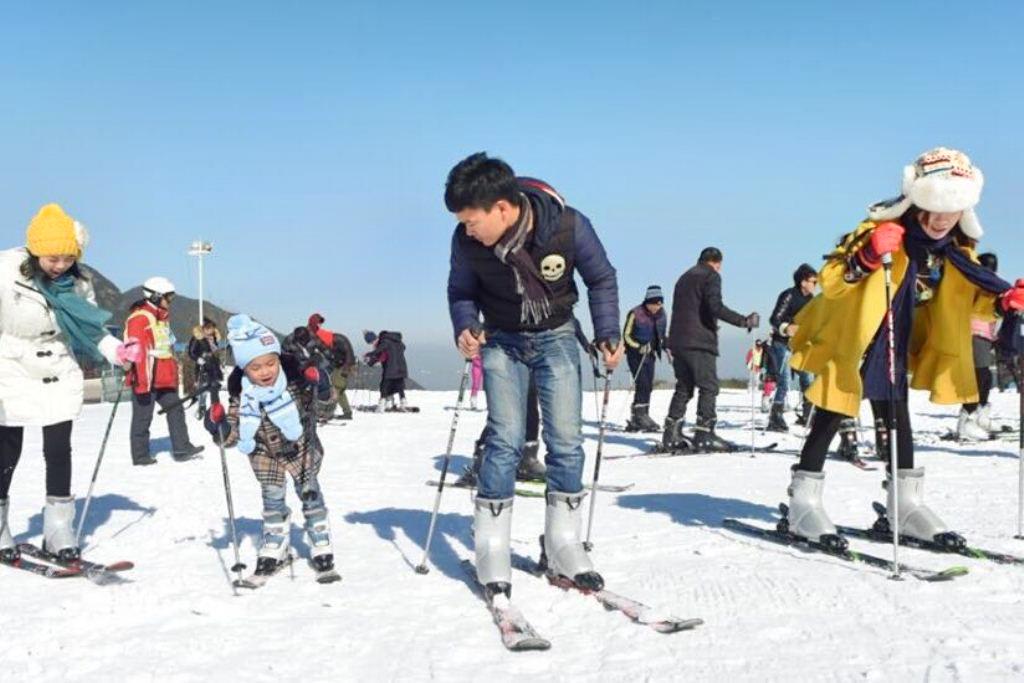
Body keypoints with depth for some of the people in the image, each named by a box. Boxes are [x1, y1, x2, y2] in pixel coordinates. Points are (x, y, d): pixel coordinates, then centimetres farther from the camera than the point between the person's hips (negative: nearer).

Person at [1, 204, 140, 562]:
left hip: (59, 377, 3)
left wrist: (117, 351, -12)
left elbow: (91, 328, 4)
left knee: (59, 451, 1)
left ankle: (59, 532, 10)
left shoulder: (77, 282, -6)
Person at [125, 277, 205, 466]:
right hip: (146, 379, -9)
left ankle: (182, 448, 11)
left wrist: (174, 374, 22)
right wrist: (142, 382, -23)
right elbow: (138, 352, -20)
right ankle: (140, 456, 8)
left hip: (164, 378, 9)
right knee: (143, 417, 0)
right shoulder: (140, 318, -15)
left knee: (175, 409, 8)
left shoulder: (161, 318, 17)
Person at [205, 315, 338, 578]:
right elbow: (231, 436, -17)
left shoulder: (296, 377, -29)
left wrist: (322, 391, -39)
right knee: (272, 498, 10)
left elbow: (325, 410, -19)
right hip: (265, 453, 1)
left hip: (301, 447, -1)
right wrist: (218, 426, -38)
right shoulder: (241, 394, -25)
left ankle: (321, 546, 22)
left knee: (309, 492, 7)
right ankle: (275, 548, 28)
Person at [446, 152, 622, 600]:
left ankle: (562, 547, 10)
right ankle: (492, 555, -3)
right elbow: (461, 291, -1)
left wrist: (608, 335, -12)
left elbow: (601, 279, -7)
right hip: (502, 341, 0)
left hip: (556, 337, 0)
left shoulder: (569, 226, -25)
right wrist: (465, 329, -18)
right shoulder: (467, 240, -20)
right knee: (505, 439, -10)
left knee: (567, 440, -2)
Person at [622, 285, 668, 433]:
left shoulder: (662, 316, 4)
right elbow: (626, 335, -9)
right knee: (642, 384, -18)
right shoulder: (636, 314, -13)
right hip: (636, 354, -6)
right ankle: (641, 415, -17)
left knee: (648, 386, 4)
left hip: (650, 354, 6)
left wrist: (666, 347, 1)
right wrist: (639, 347, -21)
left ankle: (636, 421, 9)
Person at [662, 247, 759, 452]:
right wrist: (743, 321, -15)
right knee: (709, 387, -5)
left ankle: (672, 435, 4)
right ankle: (704, 435, -12)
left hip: (677, 341, 8)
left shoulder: (684, 278, 24)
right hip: (700, 342, -8)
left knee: (683, 388, 10)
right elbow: (716, 307, -16)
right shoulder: (711, 276, -1)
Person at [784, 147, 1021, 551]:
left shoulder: (957, 249, -5)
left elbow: (970, 293, 10)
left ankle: (904, 503, 16)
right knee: (832, 414, -5)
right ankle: (803, 503, 1)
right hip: (850, 339, -6)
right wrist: (867, 257, -48)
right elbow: (829, 281, -30)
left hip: (894, 346, 6)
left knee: (894, 414, 10)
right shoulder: (882, 231, -25)